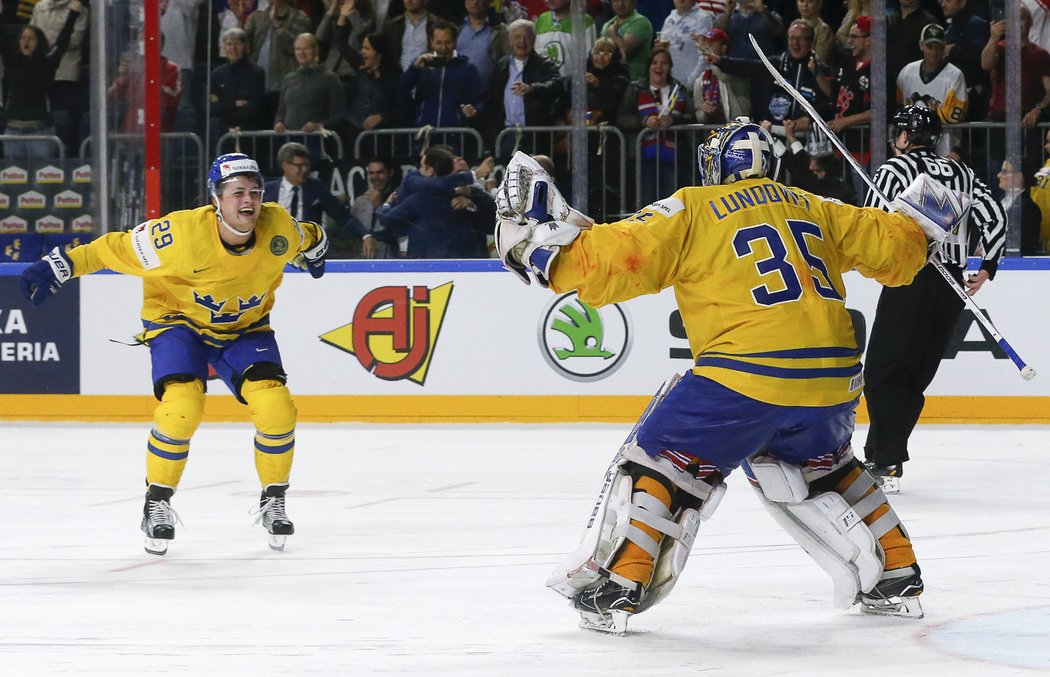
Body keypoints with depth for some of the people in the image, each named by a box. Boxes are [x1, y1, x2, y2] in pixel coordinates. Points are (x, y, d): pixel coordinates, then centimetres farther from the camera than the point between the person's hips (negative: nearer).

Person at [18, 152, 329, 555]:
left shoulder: (278, 229, -20)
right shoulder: (183, 234, -32)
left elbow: (307, 237, 5)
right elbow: (119, 249, -22)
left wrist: (314, 250, 25)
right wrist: (58, 267, -25)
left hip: (245, 326, 3)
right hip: (178, 321, -3)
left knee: (276, 407, -17)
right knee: (181, 406, -27)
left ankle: (273, 502, 7)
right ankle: (157, 503, -4)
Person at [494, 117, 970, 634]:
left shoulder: (691, 210, 4)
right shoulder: (812, 207, 19)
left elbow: (616, 261, -5)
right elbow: (886, 246, 23)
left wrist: (547, 241, 4)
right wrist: (920, 219, 42)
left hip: (747, 373, -6)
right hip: (832, 375, 6)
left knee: (664, 460, 8)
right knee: (820, 468, 32)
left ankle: (616, 589, 0)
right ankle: (897, 576, 30)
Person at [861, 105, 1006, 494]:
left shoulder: (896, 169, -1)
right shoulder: (962, 174, 16)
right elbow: (995, 217, 9)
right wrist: (986, 268, 15)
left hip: (910, 281, -6)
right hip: (952, 286, 6)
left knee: (883, 374, -1)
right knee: (915, 377, 12)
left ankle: (886, 464, -10)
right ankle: (883, 457, 13)